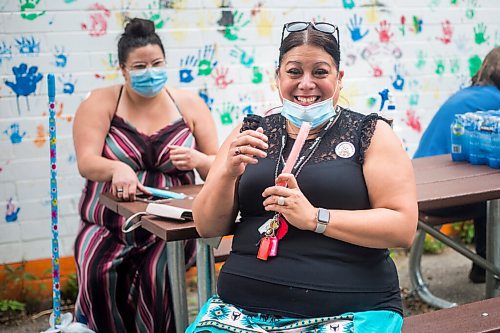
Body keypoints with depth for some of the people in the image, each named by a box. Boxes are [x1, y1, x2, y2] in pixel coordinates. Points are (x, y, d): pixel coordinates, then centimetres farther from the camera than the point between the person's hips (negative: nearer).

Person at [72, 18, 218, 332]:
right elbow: (86, 162, -11)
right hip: (107, 226, 0)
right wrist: (117, 168, -34)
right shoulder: (101, 103, 2)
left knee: (155, 276, -27)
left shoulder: (189, 103, 6)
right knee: (99, 275, -27)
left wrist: (197, 159, -16)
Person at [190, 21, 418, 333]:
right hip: (244, 308, 2)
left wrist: (314, 218, -15)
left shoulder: (372, 134, 4)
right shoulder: (250, 133, 11)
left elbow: (404, 227, -6)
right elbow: (207, 227, 9)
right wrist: (228, 173, -10)